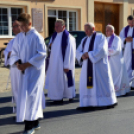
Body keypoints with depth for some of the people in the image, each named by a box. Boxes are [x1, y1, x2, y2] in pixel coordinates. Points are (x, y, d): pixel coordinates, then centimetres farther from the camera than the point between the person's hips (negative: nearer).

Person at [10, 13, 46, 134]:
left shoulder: (36, 37, -10)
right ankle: (35, 122, 24)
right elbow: (14, 53, 13)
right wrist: (17, 63, -7)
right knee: (29, 96, 11)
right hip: (23, 71, 6)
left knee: (30, 96, -9)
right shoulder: (18, 37, 8)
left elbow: (42, 53, -14)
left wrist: (27, 64, -16)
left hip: (34, 71, -6)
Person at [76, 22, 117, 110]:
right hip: (88, 66, 6)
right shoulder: (84, 40, 16)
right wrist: (82, 55, -11)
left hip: (98, 65, -6)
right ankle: (88, 104, 3)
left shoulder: (100, 37, -4)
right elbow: (78, 51, 11)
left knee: (102, 83, -2)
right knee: (86, 84, 1)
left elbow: (102, 50, -17)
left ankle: (110, 102, 12)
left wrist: (89, 54, -17)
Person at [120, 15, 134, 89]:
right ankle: (128, 84, 8)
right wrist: (125, 39, -11)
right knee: (128, 67, 2)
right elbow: (120, 38, 8)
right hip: (127, 51, 3)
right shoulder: (125, 29, 12)